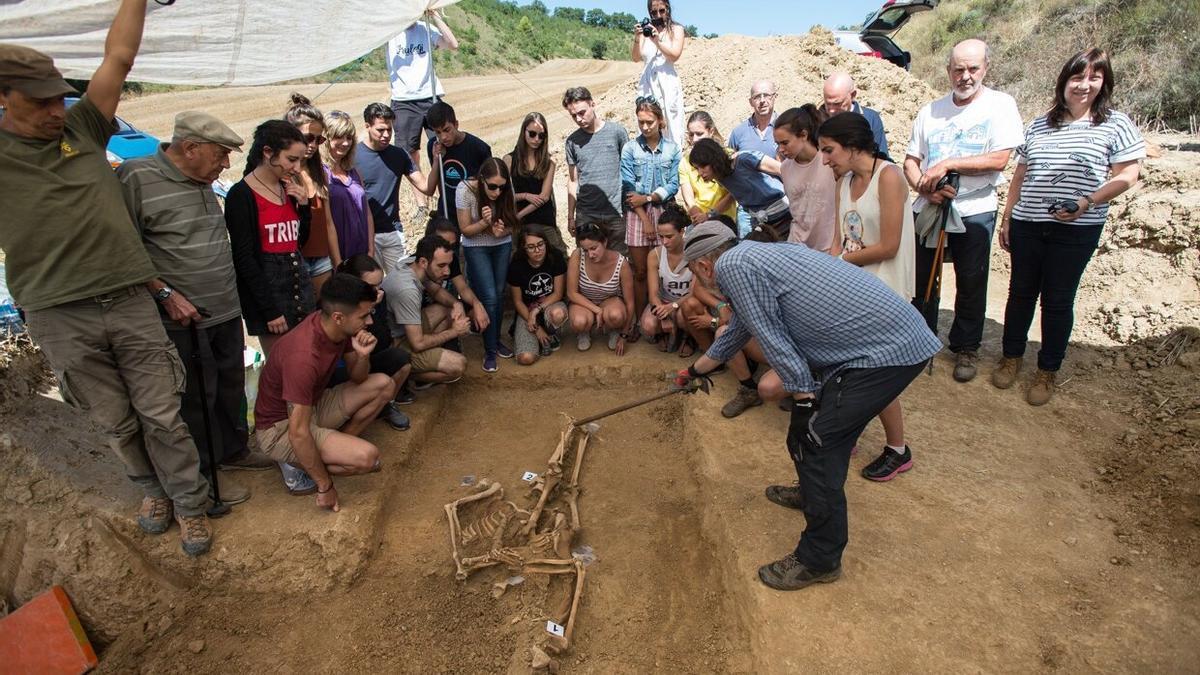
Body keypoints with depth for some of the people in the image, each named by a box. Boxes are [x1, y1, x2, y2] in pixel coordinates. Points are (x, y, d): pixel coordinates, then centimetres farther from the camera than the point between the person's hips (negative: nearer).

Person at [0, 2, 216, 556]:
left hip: (131, 302, 1)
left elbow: (119, 56, 6)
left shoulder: (82, 129, 7)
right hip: (59, 318, -1)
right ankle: (153, 488, 34)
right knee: (116, 423, 12)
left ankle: (189, 502, 19)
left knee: (161, 415, 6)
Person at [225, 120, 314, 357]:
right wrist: (271, 311, -15)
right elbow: (244, 258, -12)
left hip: (298, 279, 6)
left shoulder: (289, 189, 9)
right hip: (266, 285, -6)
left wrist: (304, 205, 1)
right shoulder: (241, 195, -9)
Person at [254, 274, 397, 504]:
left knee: (384, 385, 1)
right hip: (281, 428, -8)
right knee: (367, 456, -26)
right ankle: (298, 467, -1)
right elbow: (298, 433, -31)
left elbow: (358, 378, 4)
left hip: (313, 405, 8)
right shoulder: (303, 356, -34)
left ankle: (336, 446, 5)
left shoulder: (337, 328, -10)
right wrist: (325, 486, -21)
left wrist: (363, 355, -20)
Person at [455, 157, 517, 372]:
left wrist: (502, 230, -27)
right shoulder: (465, 190, -25)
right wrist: (484, 222, -34)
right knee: (489, 297, -10)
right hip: (476, 248, -3)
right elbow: (465, 230, -15)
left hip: (502, 246, 3)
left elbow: (512, 224, -5)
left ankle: (496, 340, 27)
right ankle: (490, 351, 3)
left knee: (499, 295, 6)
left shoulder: (505, 192, -18)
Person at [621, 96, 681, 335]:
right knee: (640, 271, 2)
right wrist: (645, 219, -9)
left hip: (664, 211, 1)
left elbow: (673, 185, 1)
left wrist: (647, 198, -12)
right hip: (637, 213, 0)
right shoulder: (630, 149, 2)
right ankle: (639, 321, 10)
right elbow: (628, 188, -3)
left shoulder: (672, 149, 4)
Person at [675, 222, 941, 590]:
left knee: (815, 439, -6)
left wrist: (804, 400, -6)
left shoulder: (732, 266, -12)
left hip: (886, 350, -10)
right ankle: (812, 492, 46)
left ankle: (820, 560, 8)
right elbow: (735, 333, 33)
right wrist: (694, 371, 46)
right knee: (820, 424, 23)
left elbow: (772, 339, -14)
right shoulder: (752, 256, 19)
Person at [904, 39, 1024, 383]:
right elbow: (911, 162, 6)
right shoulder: (931, 111, 8)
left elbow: (999, 159, -14)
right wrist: (926, 189, -12)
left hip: (974, 212, -3)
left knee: (971, 285, 7)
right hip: (927, 209, 3)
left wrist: (947, 164, -18)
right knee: (921, 280, 10)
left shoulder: (1000, 105, -2)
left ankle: (966, 348, 22)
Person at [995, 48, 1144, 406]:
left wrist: (1086, 203, -18)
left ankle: (1047, 372, 18)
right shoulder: (1039, 125, 11)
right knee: (1021, 292, 11)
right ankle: (1011, 356, 29)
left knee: (1058, 300, 4)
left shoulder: (1116, 124, 1)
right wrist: (1006, 218, 11)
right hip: (1026, 226, 3)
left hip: (1076, 231, -3)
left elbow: (1127, 175, -3)